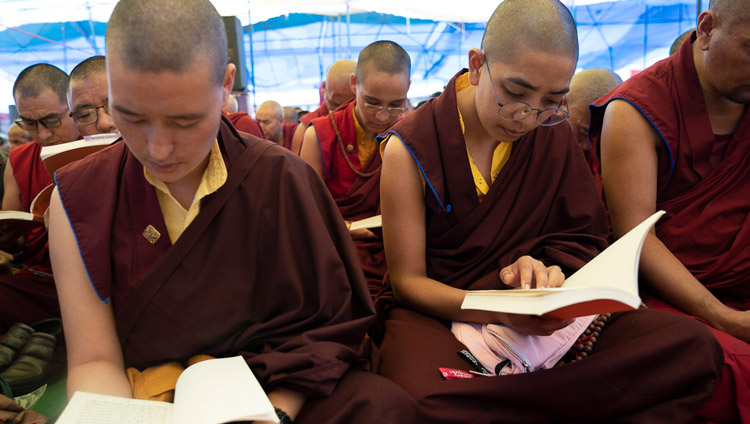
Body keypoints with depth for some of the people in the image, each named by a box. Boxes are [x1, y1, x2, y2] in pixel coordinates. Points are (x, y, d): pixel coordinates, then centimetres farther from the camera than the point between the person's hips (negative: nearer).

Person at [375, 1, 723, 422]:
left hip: (539, 317, 4)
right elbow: (408, 280, -7)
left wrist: (545, 270, -17)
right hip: (438, 313, -4)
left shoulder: (555, 133, 3)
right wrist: (494, 309, -27)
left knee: (693, 347, -20)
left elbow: (583, 238, 8)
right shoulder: (409, 148, -9)